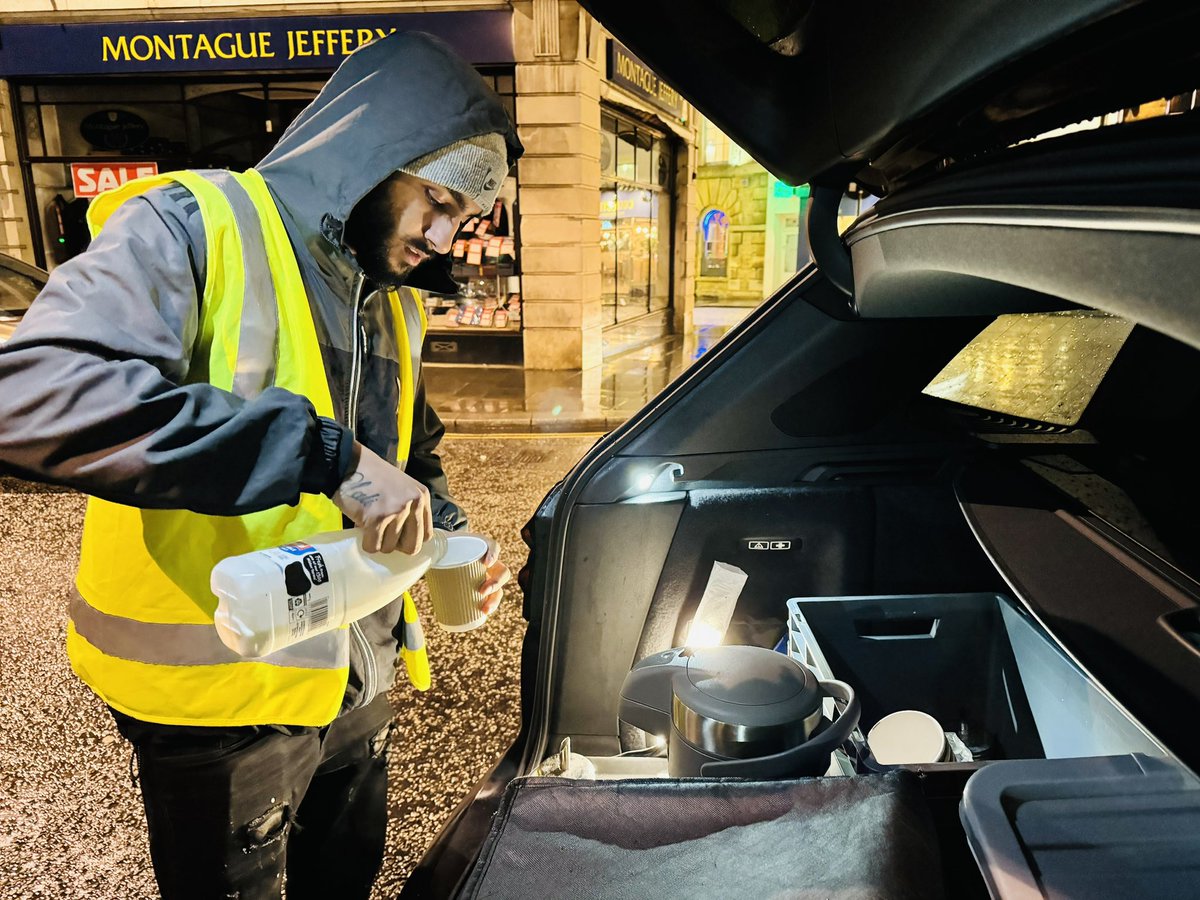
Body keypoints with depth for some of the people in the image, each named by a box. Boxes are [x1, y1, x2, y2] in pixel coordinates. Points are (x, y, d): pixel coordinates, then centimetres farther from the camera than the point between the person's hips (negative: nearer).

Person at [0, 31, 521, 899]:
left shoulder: (393, 301, 7)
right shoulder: (191, 227, -16)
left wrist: (451, 538, -2)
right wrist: (326, 452, -37)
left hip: (356, 679, 7)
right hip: (221, 694, -6)